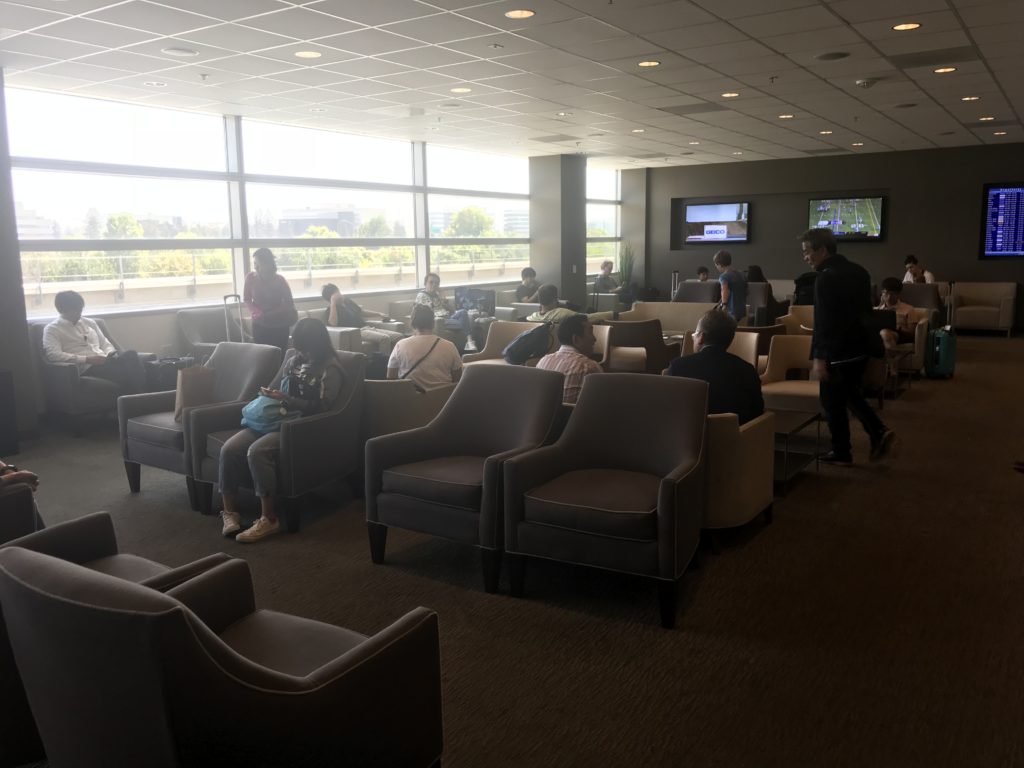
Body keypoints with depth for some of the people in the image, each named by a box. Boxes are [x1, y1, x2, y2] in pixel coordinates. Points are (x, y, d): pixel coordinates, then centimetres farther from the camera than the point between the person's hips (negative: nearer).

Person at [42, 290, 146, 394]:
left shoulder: (90, 322, 26)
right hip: (87, 368, -6)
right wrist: (87, 359, -16)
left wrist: (112, 354, 2)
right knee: (124, 371, -37)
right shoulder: (52, 330, 8)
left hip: (105, 362, 6)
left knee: (130, 354, -31)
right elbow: (53, 355, -7)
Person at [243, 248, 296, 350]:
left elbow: (289, 304, -10)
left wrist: (267, 314, -19)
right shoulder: (250, 278, -10)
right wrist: (254, 311, -17)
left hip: (279, 326, -2)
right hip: (259, 325, 2)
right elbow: (246, 299, 4)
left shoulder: (279, 281, -17)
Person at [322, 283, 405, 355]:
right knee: (384, 338, -34)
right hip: (356, 332, -8)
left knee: (399, 336, -11)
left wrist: (378, 314, 27)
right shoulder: (331, 309, 0)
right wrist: (333, 303, -18)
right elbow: (333, 323, -23)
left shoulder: (346, 300, 22)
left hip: (367, 328, 8)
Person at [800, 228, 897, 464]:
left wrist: (820, 357, -21)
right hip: (860, 346, 9)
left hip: (838, 352, -9)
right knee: (851, 395, 22)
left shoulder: (826, 278, -20)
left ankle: (841, 452, 14)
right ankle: (880, 433, 10)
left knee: (833, 403, 5)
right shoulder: (858, 271, 8)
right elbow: (865, 309, 16)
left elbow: (823, 322, -23)